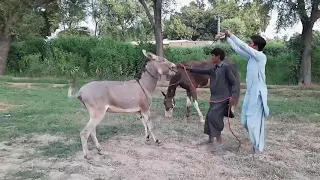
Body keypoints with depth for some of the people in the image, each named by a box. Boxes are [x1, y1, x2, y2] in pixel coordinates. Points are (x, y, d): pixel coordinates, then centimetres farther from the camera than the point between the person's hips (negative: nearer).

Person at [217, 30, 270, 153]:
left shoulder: (260, 56, -14)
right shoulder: (251, 56, 8)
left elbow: (243, 46, -19)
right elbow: (238, 49, 16)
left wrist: (231, 35, -11)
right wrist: (227, 38, 12)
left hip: (257, 93, -8)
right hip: (250, 92, 9)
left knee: (254, 121, -1)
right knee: (245, 121, 13)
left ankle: (258, 147, 15)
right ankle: (256, 143, 30)